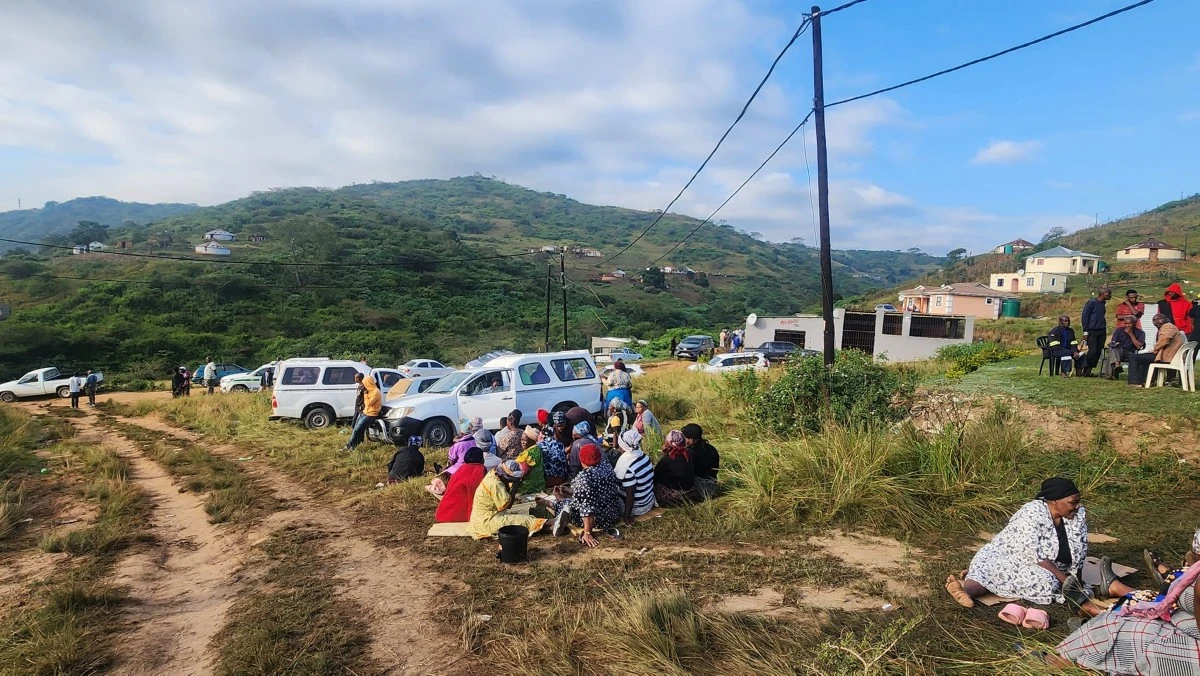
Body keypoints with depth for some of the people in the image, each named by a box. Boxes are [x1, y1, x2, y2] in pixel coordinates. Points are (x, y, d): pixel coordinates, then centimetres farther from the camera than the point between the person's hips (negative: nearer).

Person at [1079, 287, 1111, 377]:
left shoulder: (1102, 303, 14)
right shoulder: (1091, 302, -7)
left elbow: (1102, 318, 22)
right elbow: (1084, 317, -8)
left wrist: (1105, 328, 14)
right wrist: (1085, 331, -11)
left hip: (1101, 332, 7)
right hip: (1092, 331, -7)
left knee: (1098, 352, 3)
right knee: (1092, 351, -13)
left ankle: (1088, 371, 9)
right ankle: (1082, 369, -1)